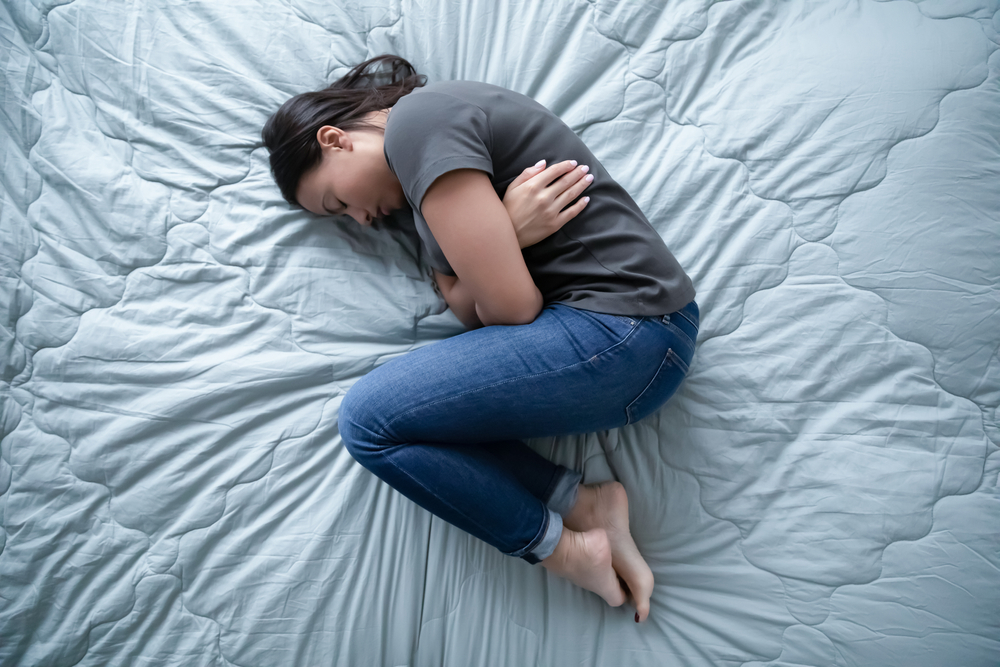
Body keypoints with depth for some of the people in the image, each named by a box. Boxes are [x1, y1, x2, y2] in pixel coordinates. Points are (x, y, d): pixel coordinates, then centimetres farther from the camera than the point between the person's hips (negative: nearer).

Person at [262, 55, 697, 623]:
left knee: (369, 420, -10)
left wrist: (504, 232, -2)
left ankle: (564, 549, 3)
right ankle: (584, 503, 2)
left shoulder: (416, 119, -11)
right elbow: (472, 310, 8)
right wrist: (508, 233, -9)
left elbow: (509, 306, -18)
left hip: (619, 333, -10)